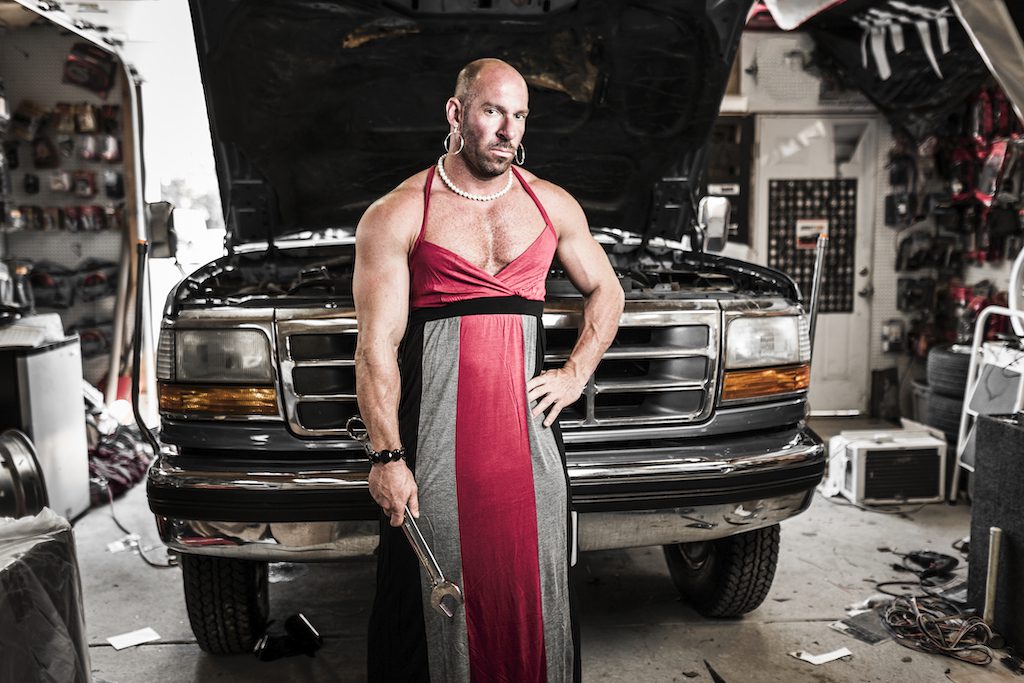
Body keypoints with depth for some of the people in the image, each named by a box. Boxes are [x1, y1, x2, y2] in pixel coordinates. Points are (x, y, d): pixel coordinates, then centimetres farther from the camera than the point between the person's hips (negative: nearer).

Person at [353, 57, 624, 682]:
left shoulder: (552, 204, 12)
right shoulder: (397, 215, 1)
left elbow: (606, 291, 23)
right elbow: (377, 346, -4)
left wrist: (575, 375, 8)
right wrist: (387, 456, -12)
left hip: (528, 421, 3)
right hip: (435, 428, -3)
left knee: (534, 591, 9)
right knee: (439, 593, 3)